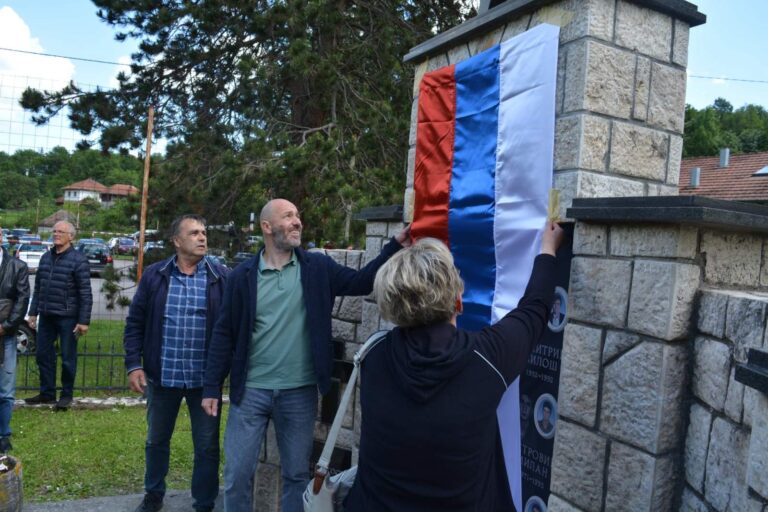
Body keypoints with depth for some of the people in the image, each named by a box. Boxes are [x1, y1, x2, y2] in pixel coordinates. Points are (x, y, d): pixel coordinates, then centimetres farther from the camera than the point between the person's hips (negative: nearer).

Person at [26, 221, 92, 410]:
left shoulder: (78, 260, -9)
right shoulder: (46, 257, 10)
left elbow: (85, 293, -12)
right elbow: (37, 288, 16)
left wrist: (84, 321, -15)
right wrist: (33, 312, 14)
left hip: (67, 317, -6)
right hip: (46, 316, 6)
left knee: (68, 358, 4)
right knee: (43, 355, 12)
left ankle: (66, 395, 17)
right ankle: (47, 393, 26)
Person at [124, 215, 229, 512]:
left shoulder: (221, 277, -3)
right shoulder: (154, 275, 1)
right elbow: (135, 322, 4)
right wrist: (134, 364, -3)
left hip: (205, 378, -1)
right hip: (162, 375, 2)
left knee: (207, 446, 8)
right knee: (157, 440, 19)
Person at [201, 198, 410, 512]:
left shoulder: (317, 268, 1)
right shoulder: (243, 275, -3)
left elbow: (362, 282, -1)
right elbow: (224, 333, 0)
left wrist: (396, 245, -11)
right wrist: (212, 387, -2)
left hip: (300, 392, 1)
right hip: (250, 391, -1)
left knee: (297, 474, 15)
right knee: (237, 473, 9)